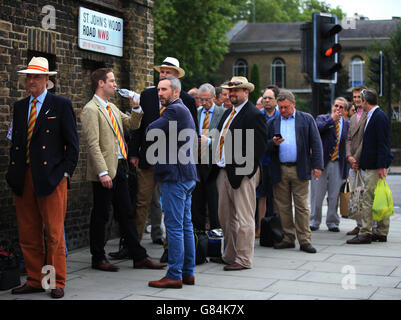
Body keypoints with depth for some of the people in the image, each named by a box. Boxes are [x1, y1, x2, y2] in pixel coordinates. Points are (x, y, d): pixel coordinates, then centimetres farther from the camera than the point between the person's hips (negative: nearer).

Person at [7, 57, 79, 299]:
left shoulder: (61, 105, 0)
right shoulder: (20, 106, 15)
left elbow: (73, 144, -1)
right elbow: (15, 142, 19)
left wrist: (65, 173, -7)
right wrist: (14, 172, 9)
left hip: (51, 178, -5)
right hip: (24, 179, 5)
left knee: (54, 233, -2)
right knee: (28, 234, 8)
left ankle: (57, 283, 8)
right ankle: (35, 281, 18)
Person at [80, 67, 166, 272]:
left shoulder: (112, 108, 17)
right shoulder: (91, 109, -11)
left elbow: (132, 124, 25)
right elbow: (93, 145, -18)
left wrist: (138, 108, 8)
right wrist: (102, 172, -23)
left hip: (120, 167, 9)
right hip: (105, 171, -9)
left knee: (127, 214, 10)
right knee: (100, 216, 2)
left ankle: (139, 257, 15)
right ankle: (98, 259, 13)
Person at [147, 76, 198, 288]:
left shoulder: (174, 110, -12)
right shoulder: (184, 110, 20)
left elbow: (150, 131, -15)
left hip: (175, 176, -10)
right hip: (187, 175, 10)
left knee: (174, 226, -7)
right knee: (186, 225, 12)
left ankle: (174, 276, -3)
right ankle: (188, 272, 17)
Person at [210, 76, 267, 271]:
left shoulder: (254, 115, -10)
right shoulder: (228, 113, 17)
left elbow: (260, 146, -15)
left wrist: (244, 170, -18)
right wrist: (219, 164, 10)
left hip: (243, 174, -9)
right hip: (223, 172, 9)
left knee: (243, 218, -3)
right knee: (225, 217, 15)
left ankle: (243, 260, 4)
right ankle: (229, 256, 26)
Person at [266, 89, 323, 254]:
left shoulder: (306, 119, 8)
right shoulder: (272, 123, 13)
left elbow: (316, 143, 4)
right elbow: (265, 146, 10)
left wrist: (317, 165, -5)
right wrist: (273, 143, -12)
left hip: (299, 170, -2)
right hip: (279, 170, 2)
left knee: (302, 206, -1)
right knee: (283, 206, 5)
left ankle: (304, 240, 4)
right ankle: (288, 238, 15)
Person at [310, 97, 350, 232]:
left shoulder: (347, 124, 11)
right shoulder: (322, 118, 5)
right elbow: (318, 128, -17)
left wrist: (349, 158, 1)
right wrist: (332, 119, -14)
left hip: (338, 164, 2)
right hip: (321, 162, -2)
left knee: (334, 196, 5)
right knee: (317, 194, 2)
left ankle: (332, 222, 16)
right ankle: (314, 222, 14)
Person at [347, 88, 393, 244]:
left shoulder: (379, 117, -14)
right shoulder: (372, 116, 15)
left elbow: (383, 143, -18)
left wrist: (381, 166, -20)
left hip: (376, 167, -10)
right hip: (372, 166, 10)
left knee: (368, 200, -9)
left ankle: (365, 234, -6)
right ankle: (381, 233, 18)